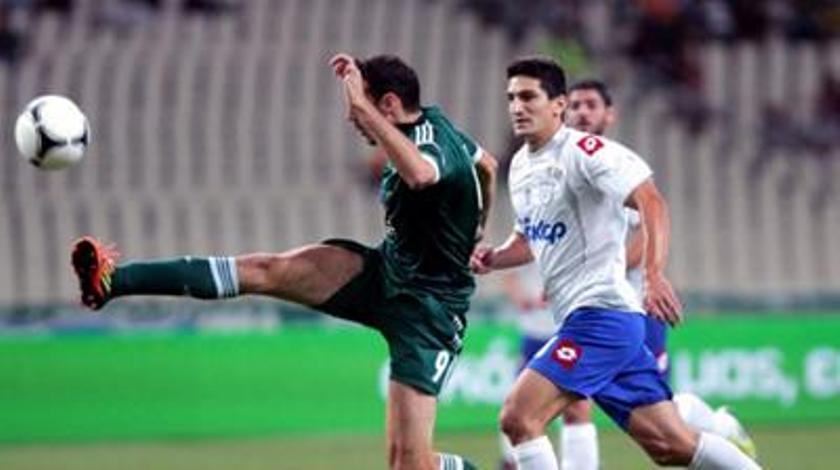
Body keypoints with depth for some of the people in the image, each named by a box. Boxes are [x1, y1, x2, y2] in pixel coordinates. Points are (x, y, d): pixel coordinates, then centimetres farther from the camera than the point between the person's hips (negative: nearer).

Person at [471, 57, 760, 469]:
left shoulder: (582, 151, -11)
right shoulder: (521, 165, 16)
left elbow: (650, 202, -24)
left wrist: (654, 275, -37)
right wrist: (494, 258, 9)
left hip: (602, 314, -9)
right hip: (579, 319, 9)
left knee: (518, 417, -17)